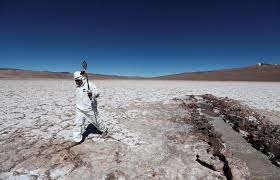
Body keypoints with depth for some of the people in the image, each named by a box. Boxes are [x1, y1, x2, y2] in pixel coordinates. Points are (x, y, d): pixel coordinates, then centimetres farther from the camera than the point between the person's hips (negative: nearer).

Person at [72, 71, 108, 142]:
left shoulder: (89, 84, -17)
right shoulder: (77, 87, 7)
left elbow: (97, 93, -27)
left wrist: (92, 93, -46)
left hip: (90, 109, -6)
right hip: (79, 110, 6)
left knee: (96, 121, 11)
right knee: (78, 123, 2)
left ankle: (104, 130, 36)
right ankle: (77, 140, 16)